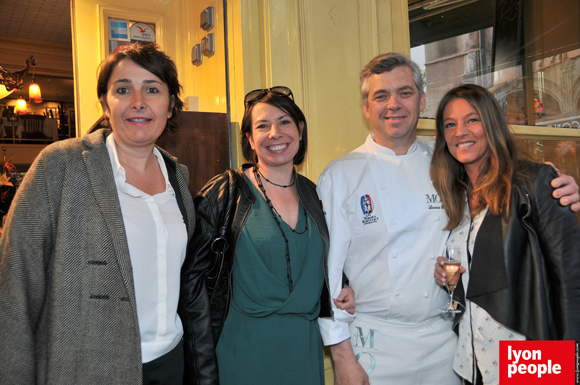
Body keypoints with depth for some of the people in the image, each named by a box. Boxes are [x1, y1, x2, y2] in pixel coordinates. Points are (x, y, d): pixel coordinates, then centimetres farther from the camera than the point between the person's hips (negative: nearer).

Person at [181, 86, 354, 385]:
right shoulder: (225, 194, -10)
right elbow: (193, 276, -10)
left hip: (305, 347, 4)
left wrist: (342, 290, -1)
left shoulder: (313, 195, 4)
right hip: (244, 348, -4)